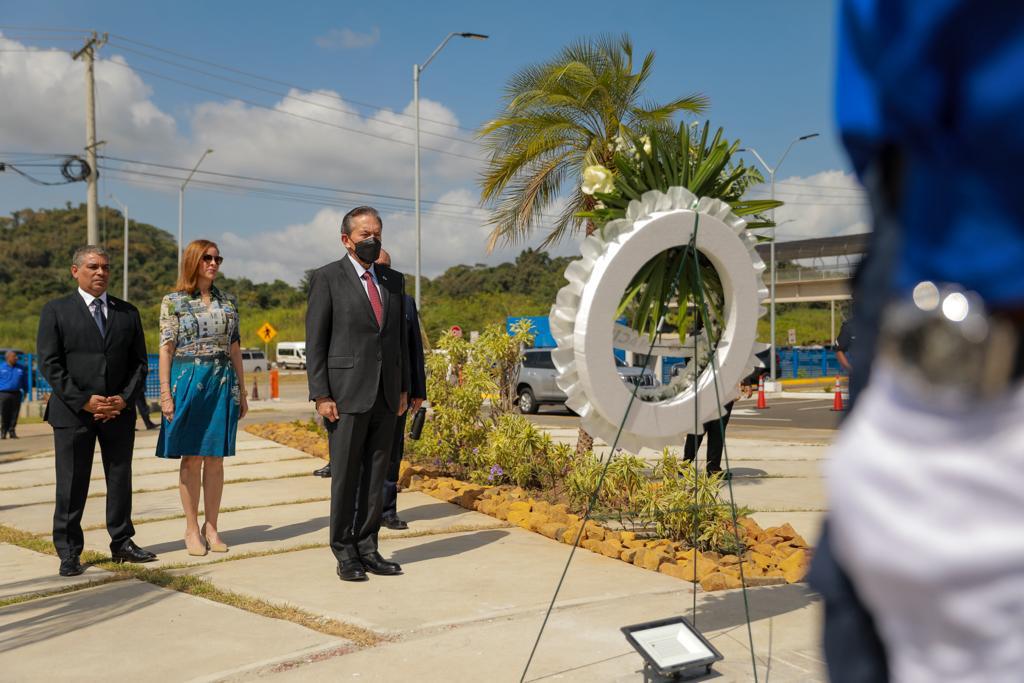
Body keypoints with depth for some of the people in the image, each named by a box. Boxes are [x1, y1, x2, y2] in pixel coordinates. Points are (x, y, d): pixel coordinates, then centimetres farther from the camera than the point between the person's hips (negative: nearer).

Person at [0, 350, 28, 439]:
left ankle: (12, 431, 11)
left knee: (14, 415, 2)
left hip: (16, 394, 2)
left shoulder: (20, 368, 9)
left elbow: (25, 381, 17)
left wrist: (25, 391, 15)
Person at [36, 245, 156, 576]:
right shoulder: (55, 311, 1)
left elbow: (139, 363, 10)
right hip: (72, 412, -3)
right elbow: (49, 364, -5)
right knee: (72, 484, 1)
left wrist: (124, 399, -7)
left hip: (119, 410, 3)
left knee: (121, 478, 10)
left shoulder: (128, 312, 11)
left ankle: (122, 543, 21)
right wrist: (84, 400, -14)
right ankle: (69, 552, 11)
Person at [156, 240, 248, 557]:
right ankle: (192, 529, 11)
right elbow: (166, 349, -3)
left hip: (223, 382, 3)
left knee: (216, 458, 5)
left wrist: (241, 390, 11)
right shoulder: (173, 302, 0)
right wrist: (165, 393, -9)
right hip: (188, 381, -3)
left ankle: (211, 527, 14)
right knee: (191, 458, 2)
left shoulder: (228, 301, 10)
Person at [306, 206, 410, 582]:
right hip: (347, 394, -5)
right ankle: (344, 553, 13)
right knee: (345, 476, 2)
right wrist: (320, 395, -11)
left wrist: (403, 388, 12)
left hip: (386, 395, 5)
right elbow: (315, 342, -5)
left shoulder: (394, 280, 14)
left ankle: (368, 548, 17)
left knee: (377, 476, 8)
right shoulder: (327, 278, -2)